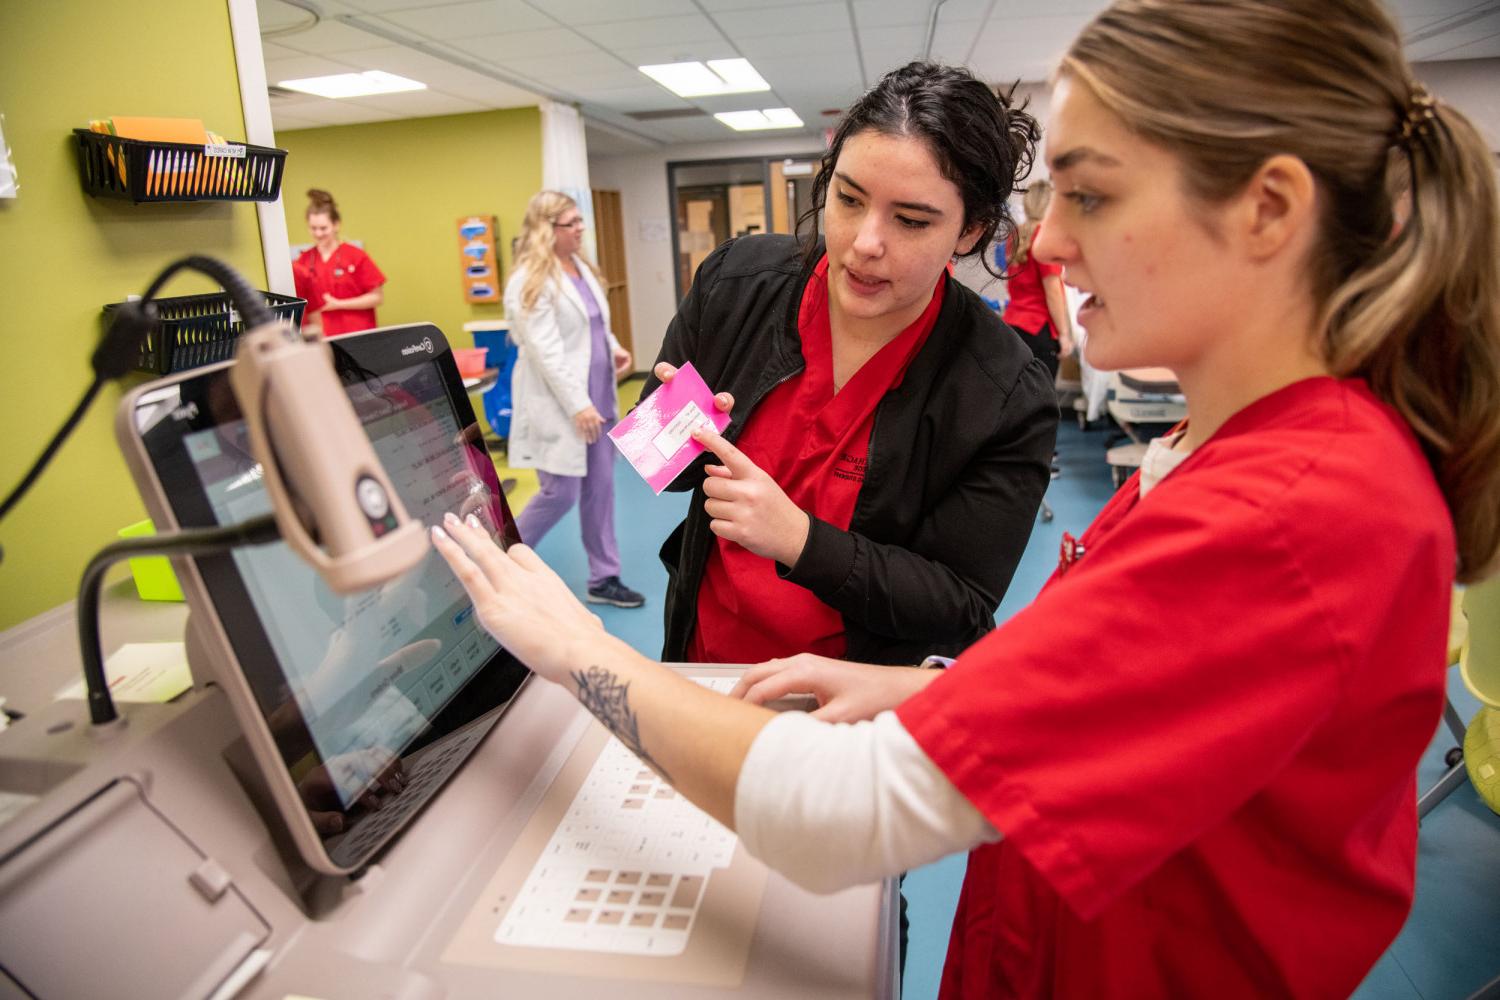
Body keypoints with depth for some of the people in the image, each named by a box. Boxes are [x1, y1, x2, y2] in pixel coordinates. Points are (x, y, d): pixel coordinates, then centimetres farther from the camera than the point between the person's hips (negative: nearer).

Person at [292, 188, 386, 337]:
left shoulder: (356, 256, -3)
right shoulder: (303, 262, 5)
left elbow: (377, 297, -4)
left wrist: (338, 304, -9)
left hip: (356, 333, -2)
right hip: (319, 337, 2)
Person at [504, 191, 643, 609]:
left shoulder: (580, 266, 11)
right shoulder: (531, 280, -15)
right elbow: (544, 352, -21)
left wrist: (613, 347, 6)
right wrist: (577, 404, -23)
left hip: (596, 397, 8)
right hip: (560, 404, -8)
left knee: (600, 489, 9)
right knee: (560, 493, -3)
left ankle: (604, 579, 20)